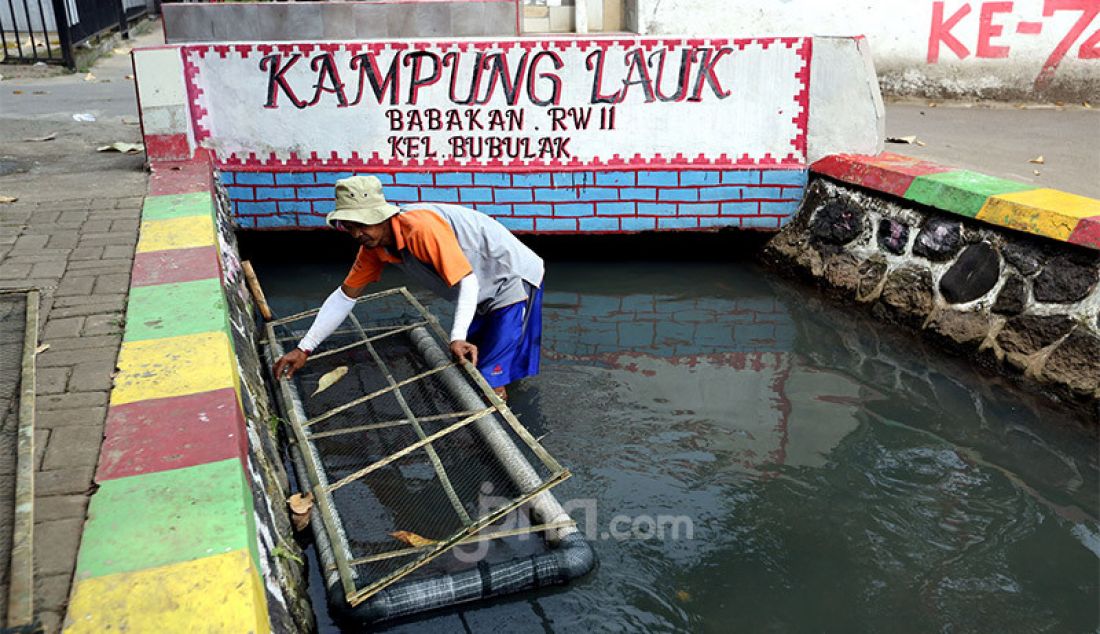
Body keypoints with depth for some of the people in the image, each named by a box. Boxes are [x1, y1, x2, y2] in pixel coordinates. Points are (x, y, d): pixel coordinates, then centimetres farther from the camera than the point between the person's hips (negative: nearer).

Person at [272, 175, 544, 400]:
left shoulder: (420, 227, -31)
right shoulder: (373, 245, -4)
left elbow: (466, 280, -31)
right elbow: (345, 295, 4)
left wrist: (458, 338, -44)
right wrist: (304, 349, 0)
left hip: (513, 279, -9)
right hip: (483, 294, 9)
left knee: (490, 384, -11)